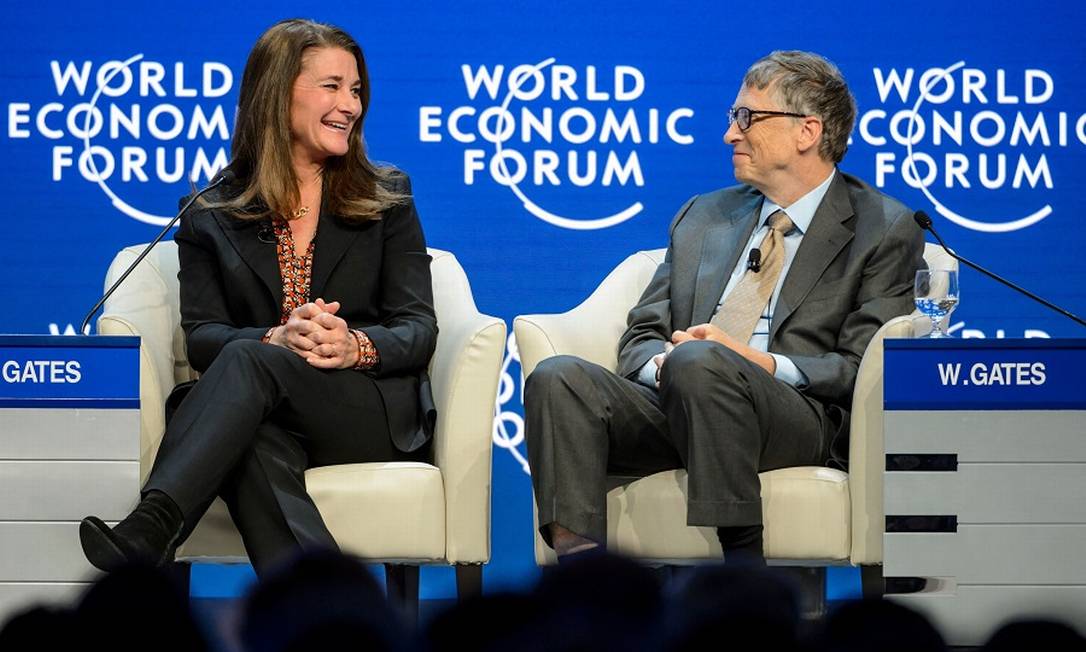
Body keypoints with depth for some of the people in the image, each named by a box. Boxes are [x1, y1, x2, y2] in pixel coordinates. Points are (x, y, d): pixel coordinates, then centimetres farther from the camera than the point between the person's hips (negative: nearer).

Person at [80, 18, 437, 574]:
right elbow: (201, 337, 2)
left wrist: (357, 347, -18)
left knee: (247, 361, -33)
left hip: (379, 414, -1)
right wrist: (276, 339, -21)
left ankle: (147, 533, -53)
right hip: (266, 417, 1)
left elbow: (418, 330, 6)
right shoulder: (211, 212, 14)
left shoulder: (386, 196, 14)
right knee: (256, 445, -39)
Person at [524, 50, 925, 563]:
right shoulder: (702, 217, 26)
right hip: (673, 405, 5)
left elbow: (861, 368, -1)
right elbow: (640, 337, 21)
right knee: (559, 377, -23)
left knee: (699, 362, -37)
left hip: (795, 416, -5)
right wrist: (661, 363, -4)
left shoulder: (884, 229, 9)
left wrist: (759, 362, -16)